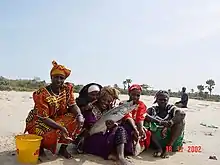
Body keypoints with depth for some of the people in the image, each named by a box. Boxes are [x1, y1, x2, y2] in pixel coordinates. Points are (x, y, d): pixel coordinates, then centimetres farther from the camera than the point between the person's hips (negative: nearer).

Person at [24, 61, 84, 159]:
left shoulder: (67, 89, -7)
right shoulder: (41, 94, -24)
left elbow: (73, 105, -7)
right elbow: (43, 118, -25)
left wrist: (80, 115, -30)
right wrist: (61, 127, -35)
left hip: (57, 120, 5)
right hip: (39, 122, -5)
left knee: (76, 119, -19)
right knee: (53, 135, -35)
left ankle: (63, 148, -3)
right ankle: (40, 146, 4)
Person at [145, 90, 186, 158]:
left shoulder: (171, 108, 5)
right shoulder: (152, 109, 5)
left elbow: (182, 114, -17)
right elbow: (144, 116, -18)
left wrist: (169, 123, -32)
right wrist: (160, 122, -32)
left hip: (171, 138, 1)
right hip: (157, 138, 0)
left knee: (181, 121, -19)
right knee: (147, 123, -20)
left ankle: (168, 147, -23)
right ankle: (159, 148, -25)